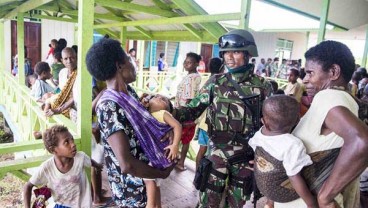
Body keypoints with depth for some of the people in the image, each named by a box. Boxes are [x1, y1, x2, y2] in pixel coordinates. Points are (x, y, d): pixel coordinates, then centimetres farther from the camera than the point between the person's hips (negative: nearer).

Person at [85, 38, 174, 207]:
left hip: (145, 172, 8)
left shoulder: (129, 91, -1)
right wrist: (162, 173, -18)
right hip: (130, 186, -8)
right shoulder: (108, 106, -29)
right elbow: (127, 165, -35)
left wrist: (167, 128, -7)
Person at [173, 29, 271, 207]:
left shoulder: (262, 86, -6)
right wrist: (171, 113, -24)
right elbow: (194, 109, -6)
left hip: (246, 157, 0)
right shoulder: (215, 82, -3)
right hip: (217, 153, 0)